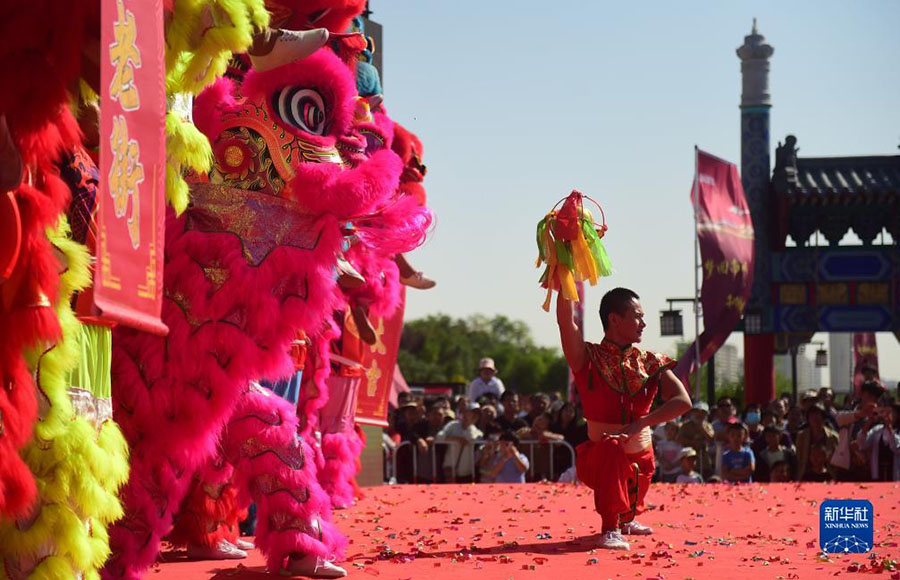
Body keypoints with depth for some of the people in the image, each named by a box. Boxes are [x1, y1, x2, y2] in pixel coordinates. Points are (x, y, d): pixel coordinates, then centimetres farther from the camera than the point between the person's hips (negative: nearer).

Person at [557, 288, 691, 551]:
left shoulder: (650, 362, 1)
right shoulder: (588, 358, -7)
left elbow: (682, 401, -13)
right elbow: (565, 321, -25)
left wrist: (639, 424, -26)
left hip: (641, 461, 5)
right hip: (597, 459, -5)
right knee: (611, 448, -35)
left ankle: (626, 520, 55)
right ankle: (611, 530, -29)